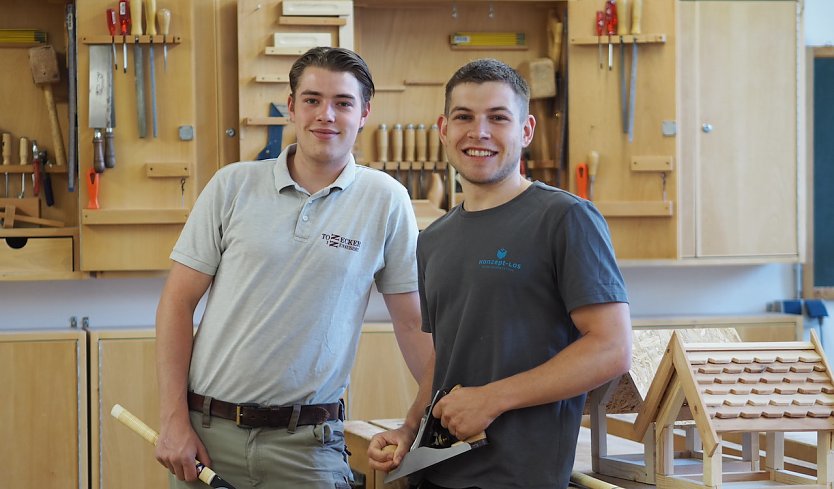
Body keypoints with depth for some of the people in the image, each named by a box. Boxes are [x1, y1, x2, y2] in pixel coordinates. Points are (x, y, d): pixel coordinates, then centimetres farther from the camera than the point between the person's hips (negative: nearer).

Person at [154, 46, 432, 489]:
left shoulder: (386, 200, 0)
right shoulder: (233, 185, 1)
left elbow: (411, 323, 5)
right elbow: (177, 303, 2)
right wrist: (173, 420, -5)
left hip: (308, 444, 0)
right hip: (208, 433, 1)